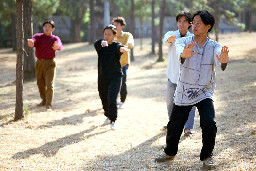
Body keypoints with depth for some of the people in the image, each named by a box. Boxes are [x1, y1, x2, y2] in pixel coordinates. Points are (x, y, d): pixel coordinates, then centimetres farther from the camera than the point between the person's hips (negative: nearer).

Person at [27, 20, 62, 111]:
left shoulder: (55, 39, -5)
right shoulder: (38, 37, -1)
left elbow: (59, 46, -29)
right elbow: (33, 41, -23)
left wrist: (57, 47, -55)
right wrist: (30, 43, -50)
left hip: (50, 64, -3)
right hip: (39, 63, 3)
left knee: (49, 84, -14)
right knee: (40, 83, 15)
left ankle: (49, 105, -15)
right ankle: (44, 100, 37)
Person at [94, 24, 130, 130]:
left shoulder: (116, 45, -5)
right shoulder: (100, 46, 3)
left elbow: (119, 47, -29)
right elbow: (96, 43, -21)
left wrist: (122, 48, -55)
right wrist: (102, 42, -46)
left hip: (115, 77, -4)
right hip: (102, 77, 4)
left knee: (112, 99, -18)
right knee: (104, 99, 15)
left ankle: (113, 121, -6)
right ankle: (108, 117, 40)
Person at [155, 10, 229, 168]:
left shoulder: (214, 47, -5)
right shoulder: (184, 42, -5)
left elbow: (219, 62, -26)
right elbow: (179, 51, -29)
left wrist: (223, 61, -52)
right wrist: (184, 55, -54)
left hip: (204, 93, -1)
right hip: (183, 92, 1)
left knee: (209, 123, -20)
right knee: (174, 125, 7)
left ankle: (207, 156, 4)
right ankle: (170, 152, 37)